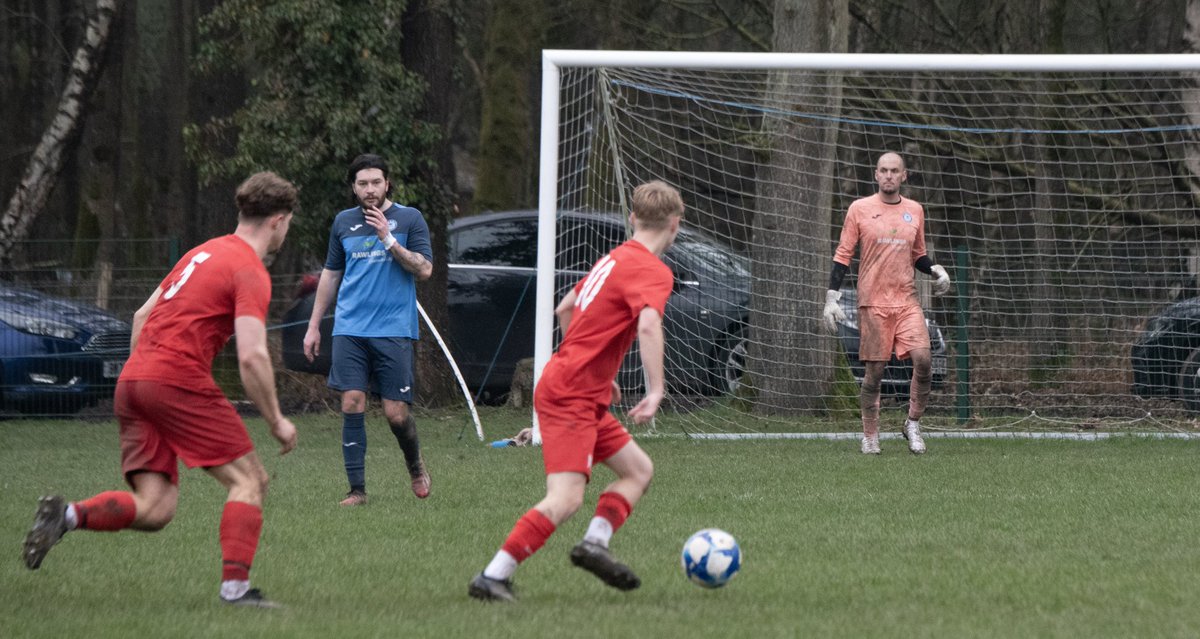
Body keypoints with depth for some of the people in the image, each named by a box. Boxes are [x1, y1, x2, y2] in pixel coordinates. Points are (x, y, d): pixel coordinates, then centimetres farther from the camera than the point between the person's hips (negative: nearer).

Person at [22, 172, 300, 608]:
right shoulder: (251, 272, -4)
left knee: (154, 510, 3)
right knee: (249, 478, 0)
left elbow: (142, 316, 28)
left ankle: (68, 515, -18)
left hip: (132, 380, 8)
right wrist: (276, 420, -4)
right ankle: (235, 584, -12)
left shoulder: (204, 253, 24)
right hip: (180, 379, -8)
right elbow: (252, 357, -14)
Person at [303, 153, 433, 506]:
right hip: (350, 329, 3)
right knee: (352, 404, -7)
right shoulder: (344, 222, 12)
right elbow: (330, 275, 20)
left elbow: (424, 269, -6)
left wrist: (388, 240, -16)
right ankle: (357, 488, -1)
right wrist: (314, 325, 17)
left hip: (394, 330, -3)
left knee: (396, 412, -5)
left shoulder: (409, 219, 2)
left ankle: (415, 464, 25)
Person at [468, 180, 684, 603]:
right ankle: (492, 578, -21)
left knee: (639, 470, 16)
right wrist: (655, 392, -34)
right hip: (570, 397, -10)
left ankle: (595, 543, 2)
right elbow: (648, 325, -30)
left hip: (584, 398, 10)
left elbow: (565, 309, 29)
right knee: (566, 499, -18)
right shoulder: (653, 271, -11)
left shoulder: (616, 259, 16)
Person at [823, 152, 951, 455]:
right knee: (874, 371, -2)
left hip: (907, 299, 3)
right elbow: (843, 255, 2)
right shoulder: (860, 209, 1)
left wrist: (934, 270, 1)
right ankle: (870, 436, 9)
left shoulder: (914, 210, 11)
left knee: (923, 359, -14)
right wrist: (832, 297, -5)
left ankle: (913, 425, 2)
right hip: (872, 302, -2)